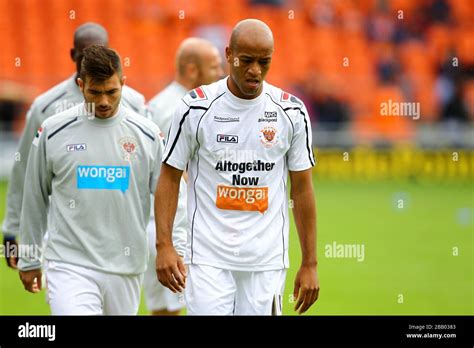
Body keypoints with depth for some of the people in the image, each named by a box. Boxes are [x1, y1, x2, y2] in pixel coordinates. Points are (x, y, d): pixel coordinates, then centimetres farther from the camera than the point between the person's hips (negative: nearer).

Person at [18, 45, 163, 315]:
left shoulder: (148, 134, 3)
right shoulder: (52, 132, 0)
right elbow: (35, 199, 9)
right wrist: (29, 260, 13)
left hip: (125, 269, 2)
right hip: (69, 266, -2)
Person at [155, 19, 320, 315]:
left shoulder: (291, 112, 2)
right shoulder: (196, 108, -3)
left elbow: (302, 188, 7)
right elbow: (169, 178, 2)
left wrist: (310, 263, 5)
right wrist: (164, 246, -9)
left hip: (267, 260, 2)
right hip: (208, 258, -2)